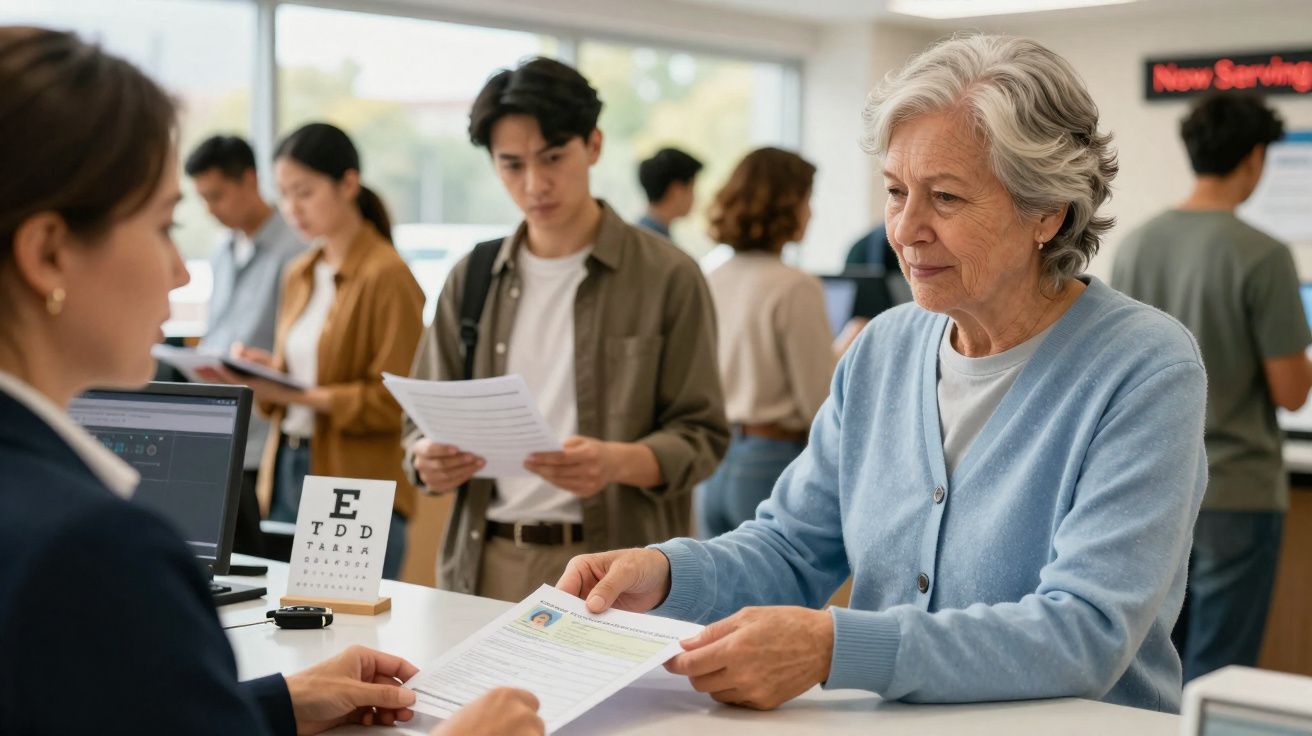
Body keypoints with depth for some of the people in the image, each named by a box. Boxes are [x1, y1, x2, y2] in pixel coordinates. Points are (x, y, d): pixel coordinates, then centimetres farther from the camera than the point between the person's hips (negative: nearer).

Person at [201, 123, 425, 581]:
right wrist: (260, 372, -2)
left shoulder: (387, 276, -11)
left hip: (357, 490, -7)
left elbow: (393, 401, -13)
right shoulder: (299, 276, 13)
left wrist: (299, 395, -18)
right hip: (286, 471, 7)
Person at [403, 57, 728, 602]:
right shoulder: (470, 281, 11)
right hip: (483, 564, 3)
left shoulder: (667, 277, -2)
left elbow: (700, 435, -4)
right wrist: (427, 460, -10)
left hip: (614, 572, -3)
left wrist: (618, 462, -23)